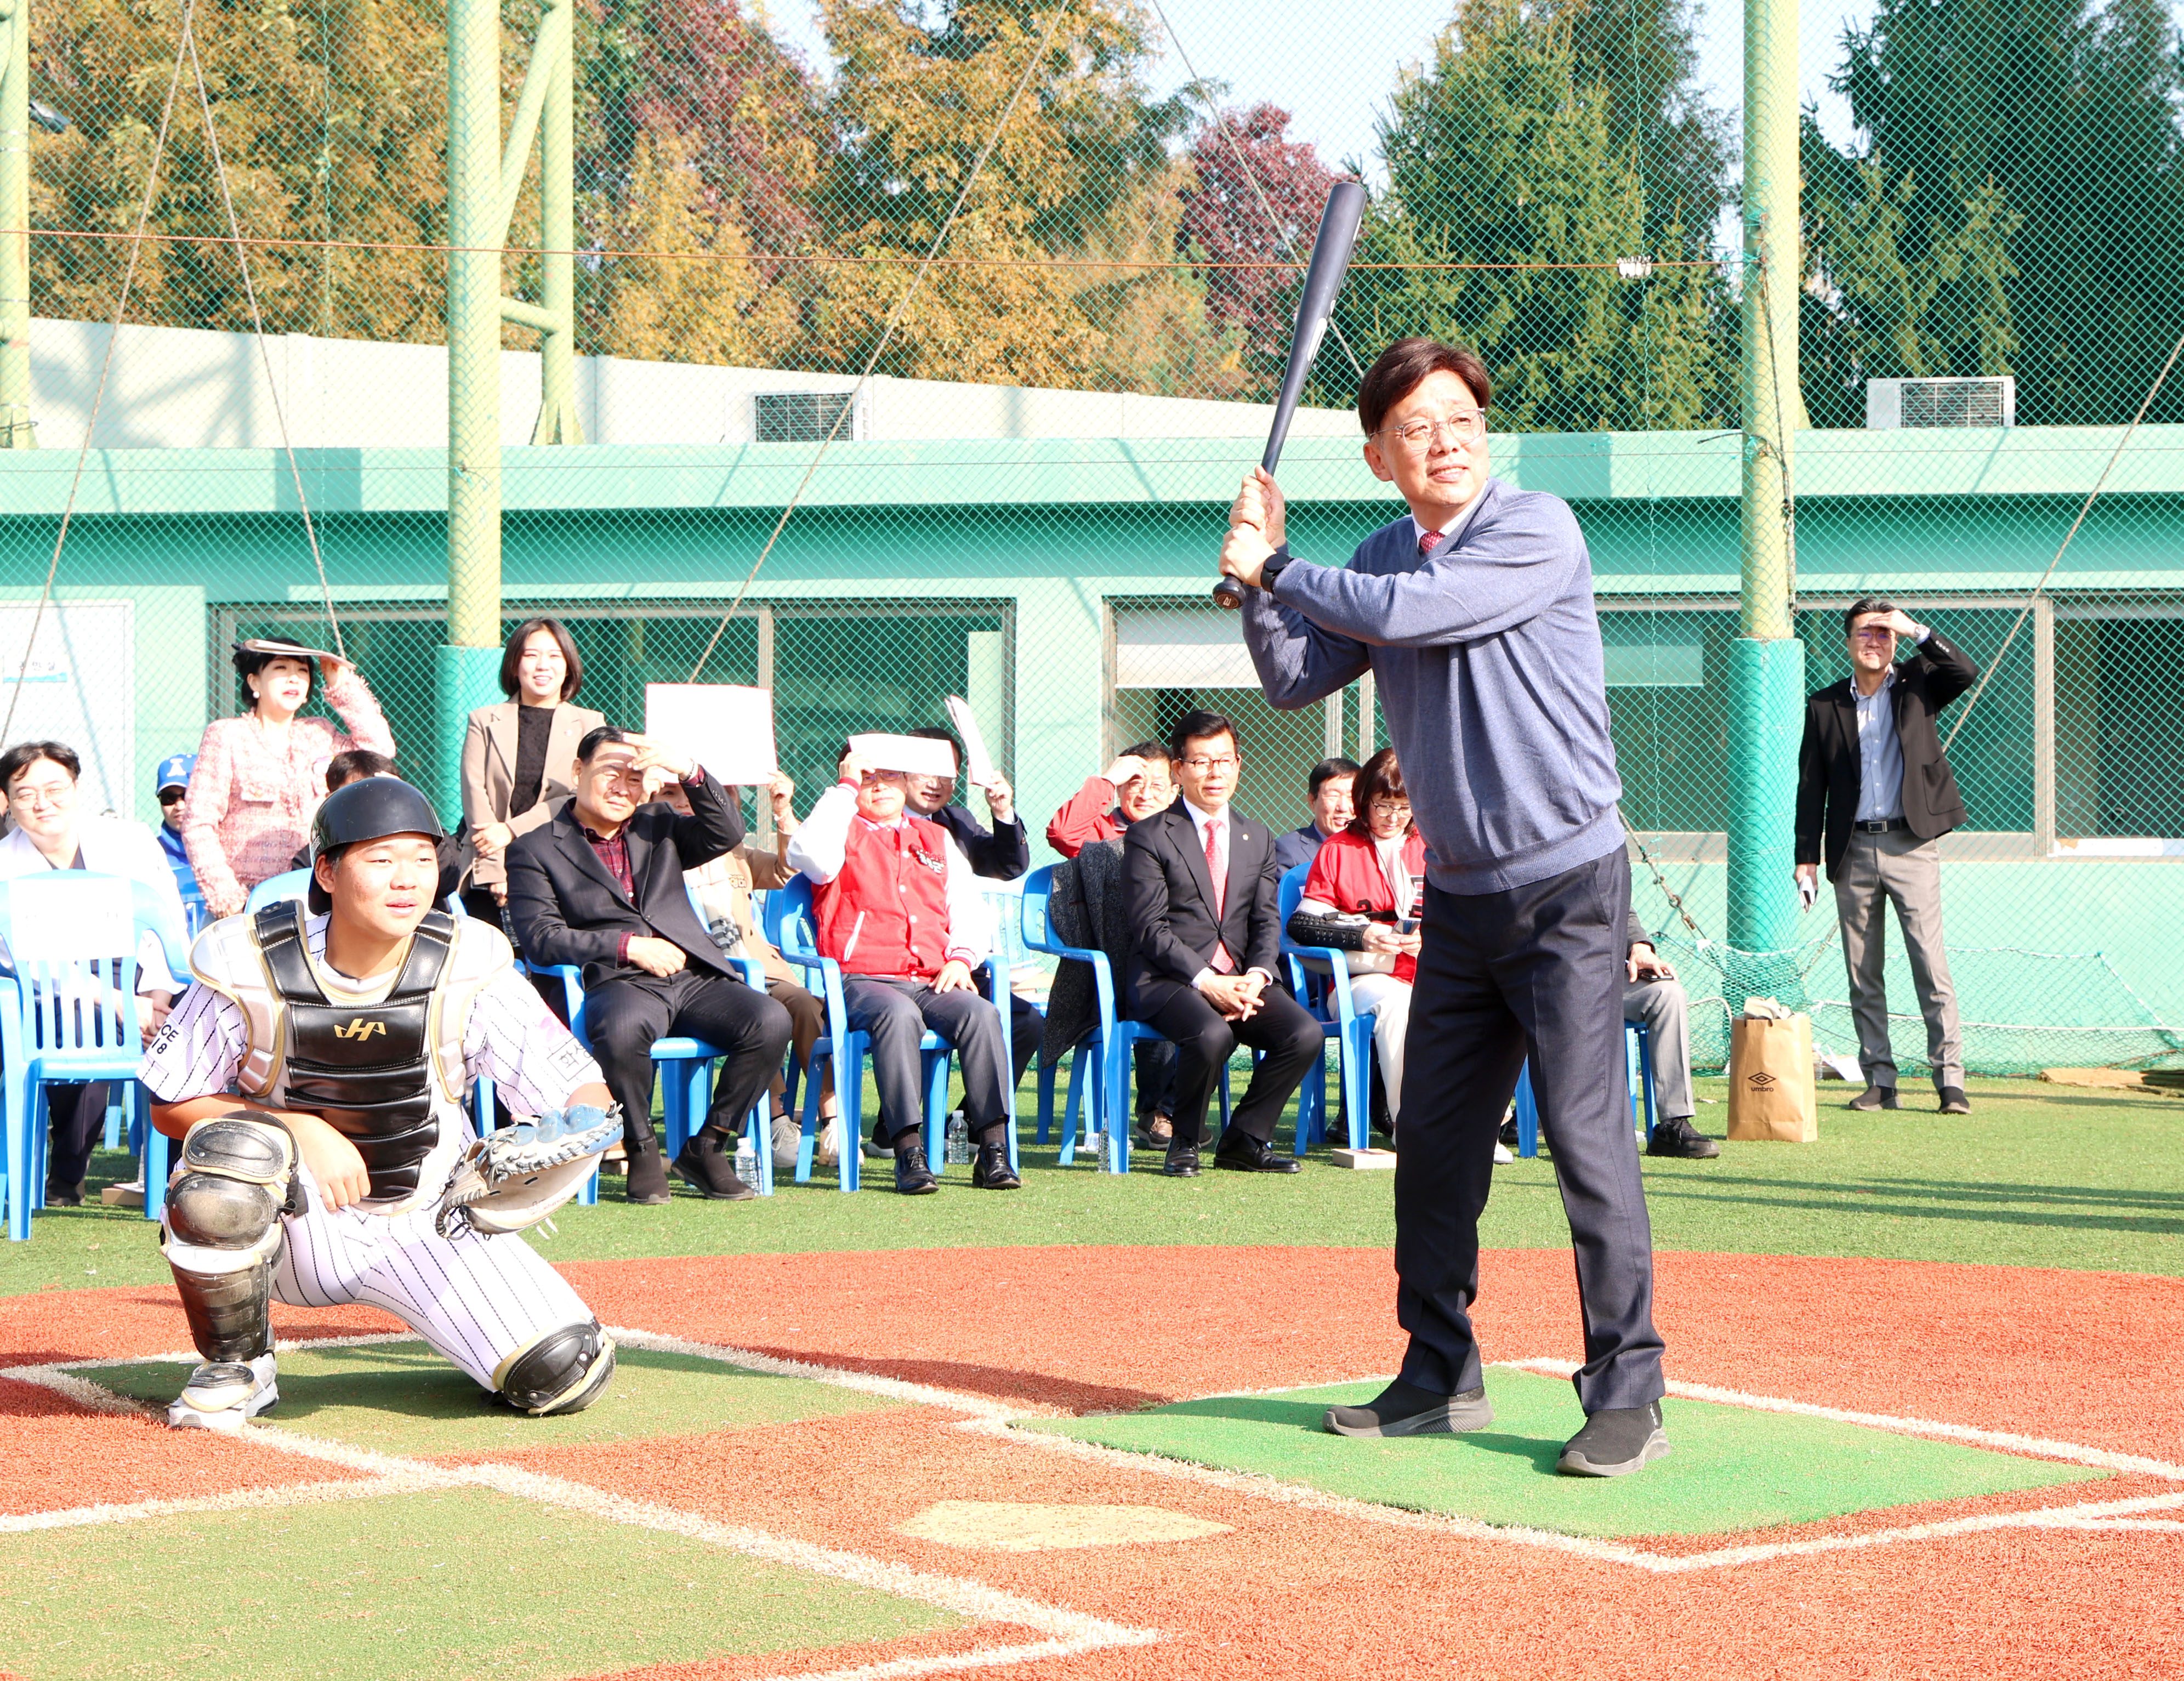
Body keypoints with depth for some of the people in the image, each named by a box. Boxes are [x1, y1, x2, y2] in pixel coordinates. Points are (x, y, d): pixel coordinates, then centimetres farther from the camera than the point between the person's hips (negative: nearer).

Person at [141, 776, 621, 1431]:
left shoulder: (467, 966, -14)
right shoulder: (250, 966, -17)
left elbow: (579, 1084, -11)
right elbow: (170, 1106, -8)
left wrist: (586, 1120, -35)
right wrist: (301, 1129, -21)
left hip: (428, 1227, 1)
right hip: (297, 1224, -1)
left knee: (566, 1375, -16)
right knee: (228, 1150, -36)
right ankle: (236, 1369, -10)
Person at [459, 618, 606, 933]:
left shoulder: (589, 725, 11)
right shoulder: (484, 722, 12)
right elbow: (475, 795, 2)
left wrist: (512, 830, -11)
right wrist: (496, 873, -10)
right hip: (490, 873, 0)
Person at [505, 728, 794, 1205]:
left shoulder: (657, 827, 24)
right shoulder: (535, 850, 9)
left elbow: (727, 833, 9)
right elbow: (540, 938, -3)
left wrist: (689, 771, -5)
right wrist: (630, 947, -11)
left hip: (694, 977, 4)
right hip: (618, 983, -4)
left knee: (770, 1022, -24)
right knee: (622, 1030, -41)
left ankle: (707, 1148, -8)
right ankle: (642, 1154, -16)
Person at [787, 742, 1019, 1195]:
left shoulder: (936, 839, 26)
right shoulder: (843, 833, 13)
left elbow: (972, 911, 23)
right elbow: (811, 856, -12)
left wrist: (961, 958, 2)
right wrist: (846, 788, -3)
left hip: (932, 982, 4)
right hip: (862, 979, -4)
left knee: (982, 1013, -28)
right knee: (899, 1015, -38)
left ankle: (993, 1151, -29)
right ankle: (910, 1154, -39)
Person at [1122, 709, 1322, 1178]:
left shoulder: (1258, 839, 17)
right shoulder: (1149, 837, 0)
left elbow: (1268, 922, 11)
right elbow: (1152, 928, -8)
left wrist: (1256, 976, -10)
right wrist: (1206, 982, -19)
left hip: (1240, 978, 5)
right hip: (1167, 979, -5)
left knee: (1305, 1034, -21)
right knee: (1212, 1034, -36)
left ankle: (1244, 1140, -4)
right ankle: (1184, 1144, -11)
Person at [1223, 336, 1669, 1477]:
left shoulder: (1538, 530, -12)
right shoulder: (1378, 561, 10)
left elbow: (1403, 614, -21)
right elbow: (1294, 681, 9)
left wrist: (1273, 570, -7)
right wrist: (1263, 574, -5)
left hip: (1567, 883, -7)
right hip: (1459, 897, 7)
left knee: (1585, 1135, -11)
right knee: (1434, 1140, 10)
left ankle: (1629, 1394, -7)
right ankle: (1440, 1378, 22)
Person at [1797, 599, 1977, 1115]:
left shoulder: (1915, 685, 6)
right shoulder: (1825, 706, 9)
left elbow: (1965, 672, -14)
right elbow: (1811, 788, 10)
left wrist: (1917, 632, -16)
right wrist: (1807, 859, 4)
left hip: (1911, 845, -2)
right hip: (1853, 852, 2)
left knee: (1932, 966, -9)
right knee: (1863, 975, 4)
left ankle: (1951, 1079, -8)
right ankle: (1879, 1081, 11)